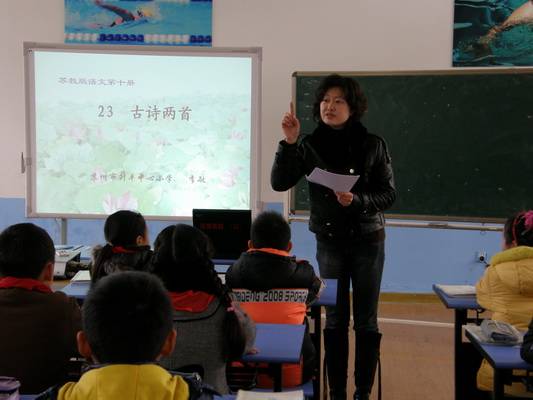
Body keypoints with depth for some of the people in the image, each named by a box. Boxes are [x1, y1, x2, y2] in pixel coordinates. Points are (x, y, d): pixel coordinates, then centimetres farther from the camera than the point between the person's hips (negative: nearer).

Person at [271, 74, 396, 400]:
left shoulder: (373, 145, -6)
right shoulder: (310, 145, -2)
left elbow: (389, 195, -4)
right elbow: (280, 183, -10)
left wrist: (357, 200, -21)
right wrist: (289, 143, -20)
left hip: (367, 240, -1)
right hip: (329, 241, 1)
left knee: (366, 321, 3)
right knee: (335, 319, 6)